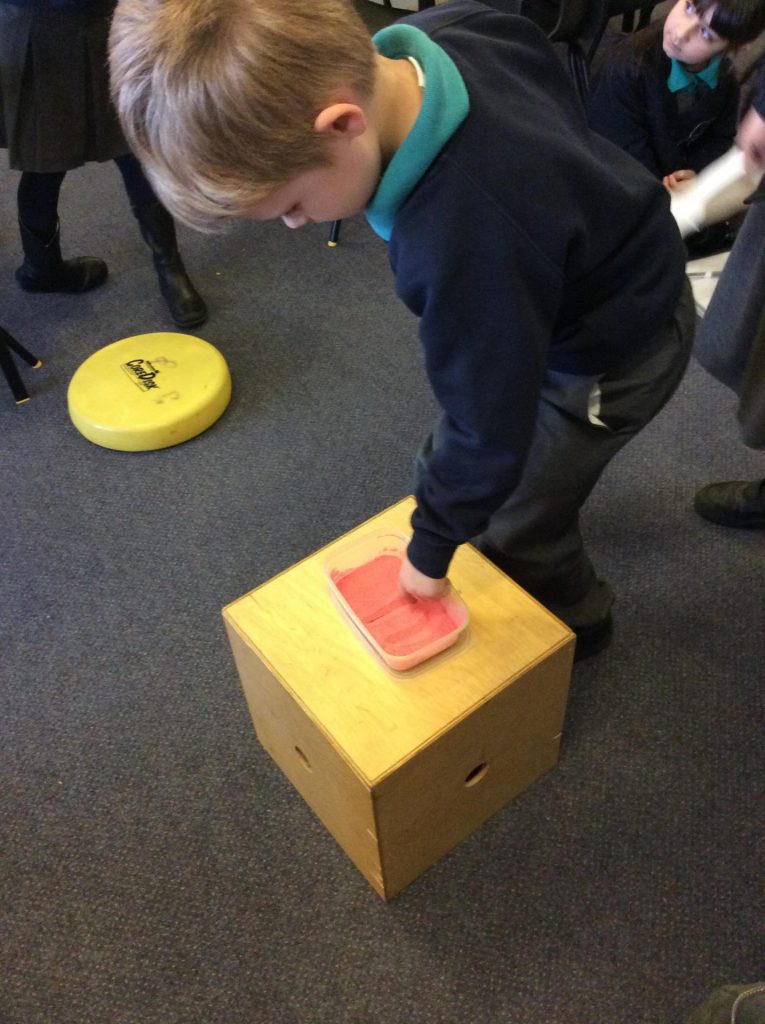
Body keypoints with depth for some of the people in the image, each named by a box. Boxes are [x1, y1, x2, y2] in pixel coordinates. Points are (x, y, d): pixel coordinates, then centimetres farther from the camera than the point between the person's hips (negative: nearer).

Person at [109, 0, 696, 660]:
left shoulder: (465, 245, -44)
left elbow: (489, 432, -30)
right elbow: (541, 60, 4)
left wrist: (430, 552, -12)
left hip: (611, 353, -8)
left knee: (513, 531, 9)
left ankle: (572, 626, 42)